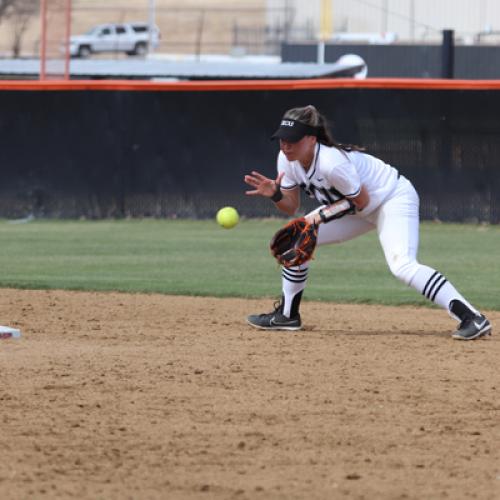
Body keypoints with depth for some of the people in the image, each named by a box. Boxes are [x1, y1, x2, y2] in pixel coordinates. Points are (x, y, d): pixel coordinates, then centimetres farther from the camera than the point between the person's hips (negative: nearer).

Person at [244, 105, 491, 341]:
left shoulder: (331, 162, -34)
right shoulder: (287, 159, -10)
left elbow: (360, 200, -22)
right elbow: (291, 207, -1)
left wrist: (322, 215, -27)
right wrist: (275, 195, -21)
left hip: (393, 198, -9)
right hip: (360, 210, 9)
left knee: (402, 265, -29)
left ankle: (471, 318, -34)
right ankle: (287, 315, 18)